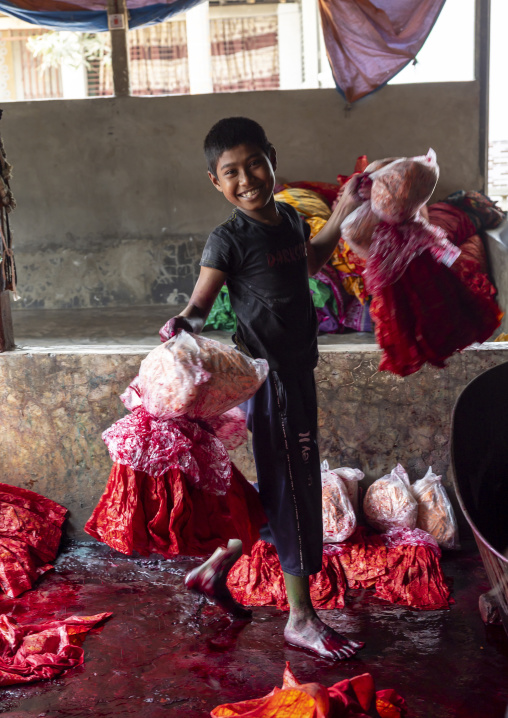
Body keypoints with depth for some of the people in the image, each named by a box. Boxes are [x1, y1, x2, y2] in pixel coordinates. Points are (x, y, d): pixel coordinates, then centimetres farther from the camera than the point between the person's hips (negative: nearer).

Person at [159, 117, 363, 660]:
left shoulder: (290, 219, 8)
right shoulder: (229, 239, -15)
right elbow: (198, 307, -15)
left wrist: (343, 210, 24)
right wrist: (181, 326, -37)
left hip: (298, 371, 8)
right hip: (269, 377, -8)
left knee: (280, 486, 16)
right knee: (294, 491, 0)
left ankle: (213, 568, 32)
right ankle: (301, 619, 14)